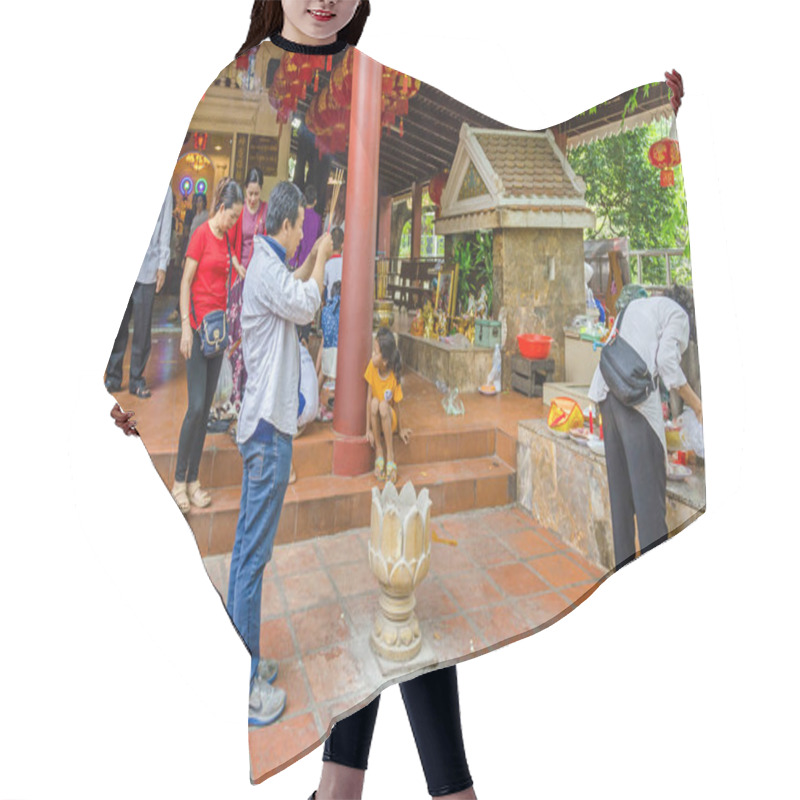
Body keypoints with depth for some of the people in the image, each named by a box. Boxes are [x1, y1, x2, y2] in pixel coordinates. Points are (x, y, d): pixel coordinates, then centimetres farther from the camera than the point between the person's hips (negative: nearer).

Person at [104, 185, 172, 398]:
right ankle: (113, 376, 14)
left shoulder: (163, 189, 8)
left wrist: (162, 265, 0)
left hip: (148, 270, -1)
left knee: (143, 327, 2)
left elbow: (165, 231, 7)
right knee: (117, 324, 2)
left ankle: (136, 379, 13)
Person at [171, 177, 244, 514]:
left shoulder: (226, 239, 15)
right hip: (198, 326, -7)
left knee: (206, 408, 7)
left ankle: (193, 480, 17)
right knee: (196, 407, -8)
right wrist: (185, 326, -15)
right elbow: (185, 282, -10)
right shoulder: (202, 234, -6)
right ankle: (178, 480, 7)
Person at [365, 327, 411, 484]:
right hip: (375, 419, 2)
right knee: (375, 402, -30)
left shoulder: (394, 377, -23)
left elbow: (396, 405, -12)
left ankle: (390, 456, -23)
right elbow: (369, 396, -15)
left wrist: (400, 429, -2)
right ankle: (378, 452, -18)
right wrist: (368, 429, -15)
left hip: (389, 419, -2)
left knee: (384, 405, -33)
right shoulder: (372, 366, -17)